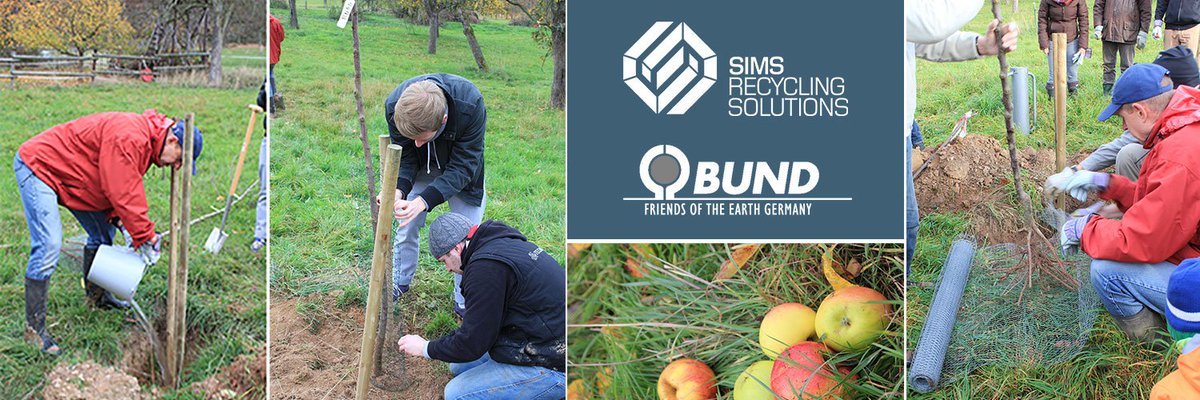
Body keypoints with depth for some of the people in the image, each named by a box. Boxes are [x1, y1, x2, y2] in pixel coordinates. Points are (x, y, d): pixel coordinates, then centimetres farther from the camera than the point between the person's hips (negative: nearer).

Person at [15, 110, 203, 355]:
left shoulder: (145, 141, 3)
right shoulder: (128, 138, -30)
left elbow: (125, 190, 8)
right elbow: (124, 194, -30)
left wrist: (122, 221, -7)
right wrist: (145, 236, -24)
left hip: (65, 173, 11)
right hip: (37, 167, -11)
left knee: (103, 232, 17)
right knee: (48, 246, -19)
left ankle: (96, 296, 34)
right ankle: (34, 327, -13)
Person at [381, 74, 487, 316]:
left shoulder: (471, 105, -43)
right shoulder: (394, 106, -34)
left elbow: (462, 168, -34)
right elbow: (405, 157, -20)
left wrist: (424, 200, -46)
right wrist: (398, 189, -41)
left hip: (461, 169, -2)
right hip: (422, 167, 2)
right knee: (407, 227, 7)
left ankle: (464, 301, 17)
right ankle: (400, 282, 32)